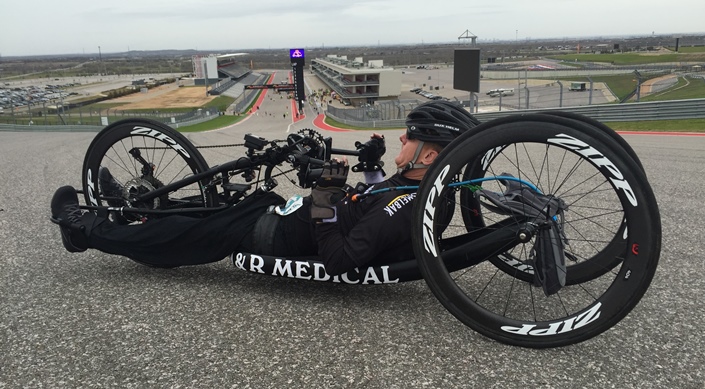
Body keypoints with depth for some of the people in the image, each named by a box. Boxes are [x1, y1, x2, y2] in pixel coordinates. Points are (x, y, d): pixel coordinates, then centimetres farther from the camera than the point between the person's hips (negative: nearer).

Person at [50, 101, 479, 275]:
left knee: (191, 235, 2)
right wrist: (373, 164, 8)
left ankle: (87, 230, 21)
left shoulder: (406, 209, -31)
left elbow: (338, 261, -35)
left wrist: (325, 198, -31)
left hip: (279, 243, -8)